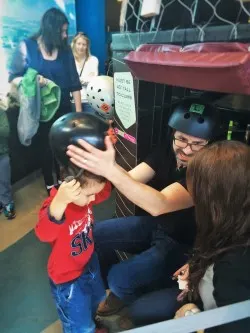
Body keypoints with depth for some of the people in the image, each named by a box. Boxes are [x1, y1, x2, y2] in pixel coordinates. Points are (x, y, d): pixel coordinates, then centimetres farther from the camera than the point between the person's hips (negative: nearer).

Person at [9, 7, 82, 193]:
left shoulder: (65, 49, 0)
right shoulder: (27, 47, -7)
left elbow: (74, 82, 0)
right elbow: (13, 77, -5)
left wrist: (79, 111, -4)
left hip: (63, 107, 2)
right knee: (46, 146, 12)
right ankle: (49, 185, 31)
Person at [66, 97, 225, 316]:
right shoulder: (166, 154, -8)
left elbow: (159, 205, -44)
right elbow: (129, 179, -20)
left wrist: (111, 170, -56)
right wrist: (107, 166, -41)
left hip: (182, 246, -6)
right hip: (153, 225, 7)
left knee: (119, 278, -20)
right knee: (92, 234, 4)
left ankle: (123, 296, 19)